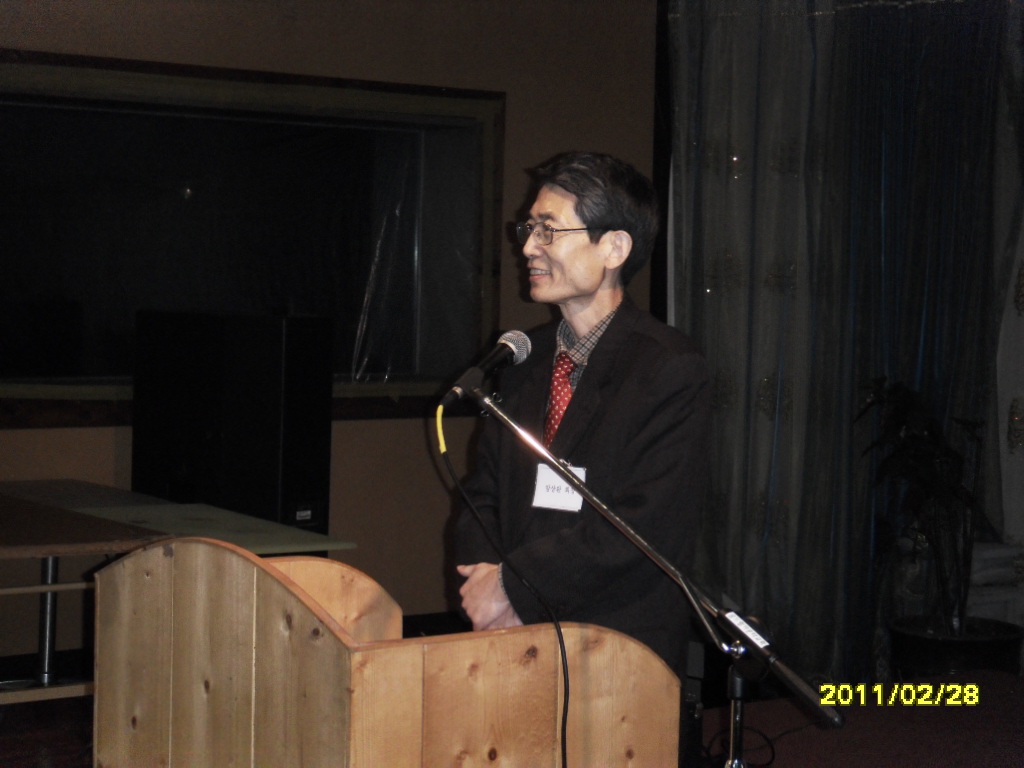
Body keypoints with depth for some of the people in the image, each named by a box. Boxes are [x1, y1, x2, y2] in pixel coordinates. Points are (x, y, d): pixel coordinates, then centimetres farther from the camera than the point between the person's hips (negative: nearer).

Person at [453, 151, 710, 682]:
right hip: (515, 639, 5)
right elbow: (483, 494, 13)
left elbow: (648, 524, -18)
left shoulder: (671, 369, -10)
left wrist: (514, 585, -15)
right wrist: (484, 576, -7)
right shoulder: (522, 360, 11)